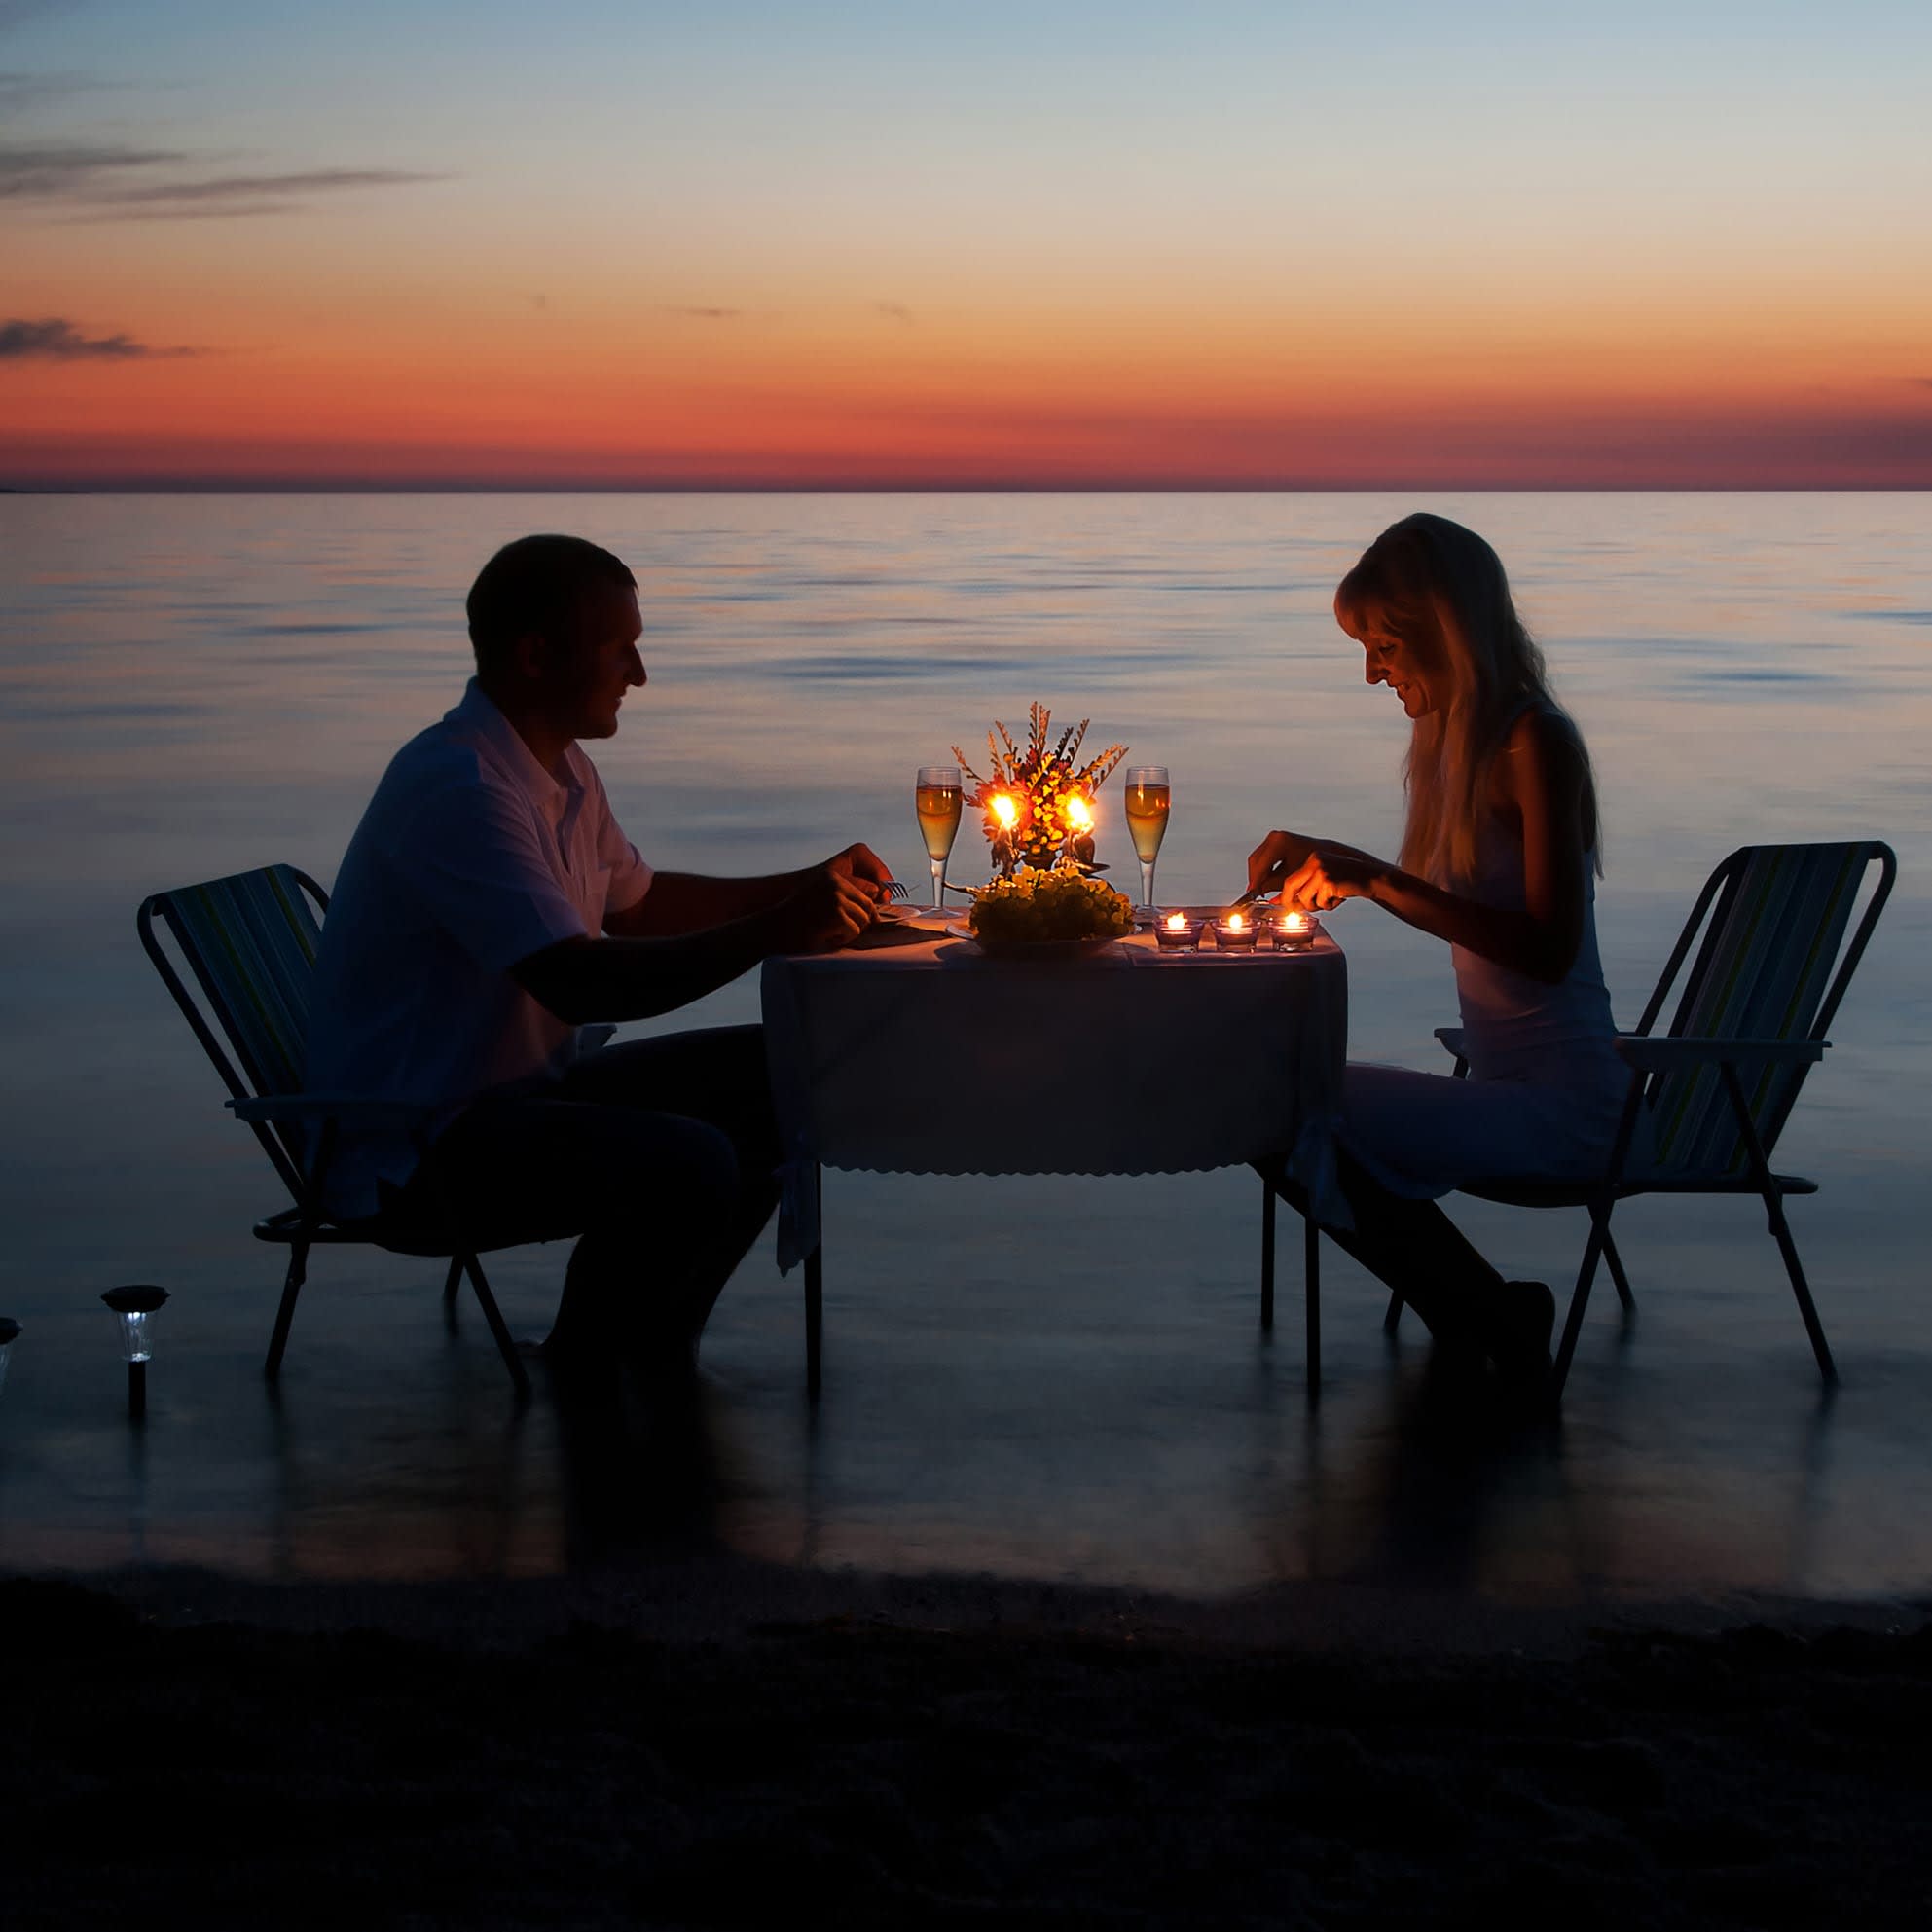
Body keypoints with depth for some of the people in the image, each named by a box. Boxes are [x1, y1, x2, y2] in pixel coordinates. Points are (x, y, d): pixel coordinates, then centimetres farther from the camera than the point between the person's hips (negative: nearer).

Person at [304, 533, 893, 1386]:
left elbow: (634, 903, 24)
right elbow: (578, 983, -30)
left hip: (523, 1087, 11)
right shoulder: (455, 785, -23)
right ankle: (586, 1377, -5)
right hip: (413, 1147, -11)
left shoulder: (560, 765, 10)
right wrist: (772, 932, -29)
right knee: (688, 1164, -30)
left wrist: (804, 889, 11)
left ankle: (651, 1344, 14)